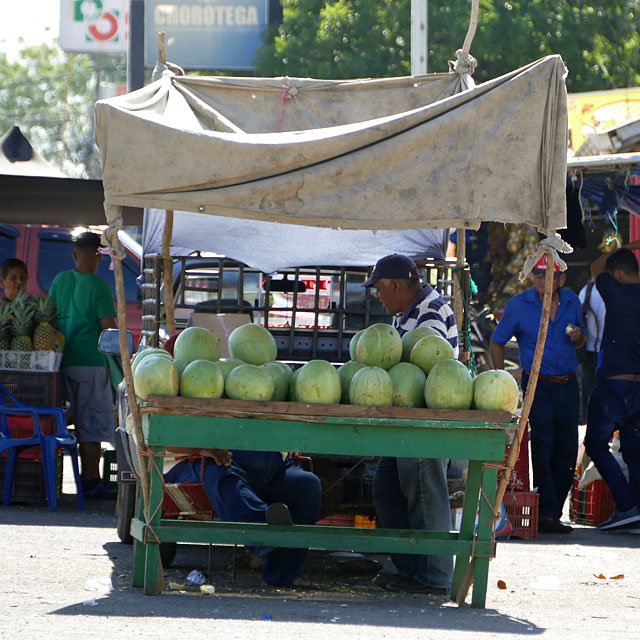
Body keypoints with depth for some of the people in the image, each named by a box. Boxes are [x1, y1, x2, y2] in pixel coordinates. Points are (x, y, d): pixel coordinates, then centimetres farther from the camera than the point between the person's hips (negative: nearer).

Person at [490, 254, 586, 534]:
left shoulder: (571, 301, 7)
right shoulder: (519, 305, -5)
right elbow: (497, 342, 4)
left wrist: (578, 337, -4)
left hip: (568, 385, 5)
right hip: (538, 384, -5)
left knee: (566, 451, 5)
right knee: (543, 446, -13)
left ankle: (552, 512, 13)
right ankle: (547, 513, -12)